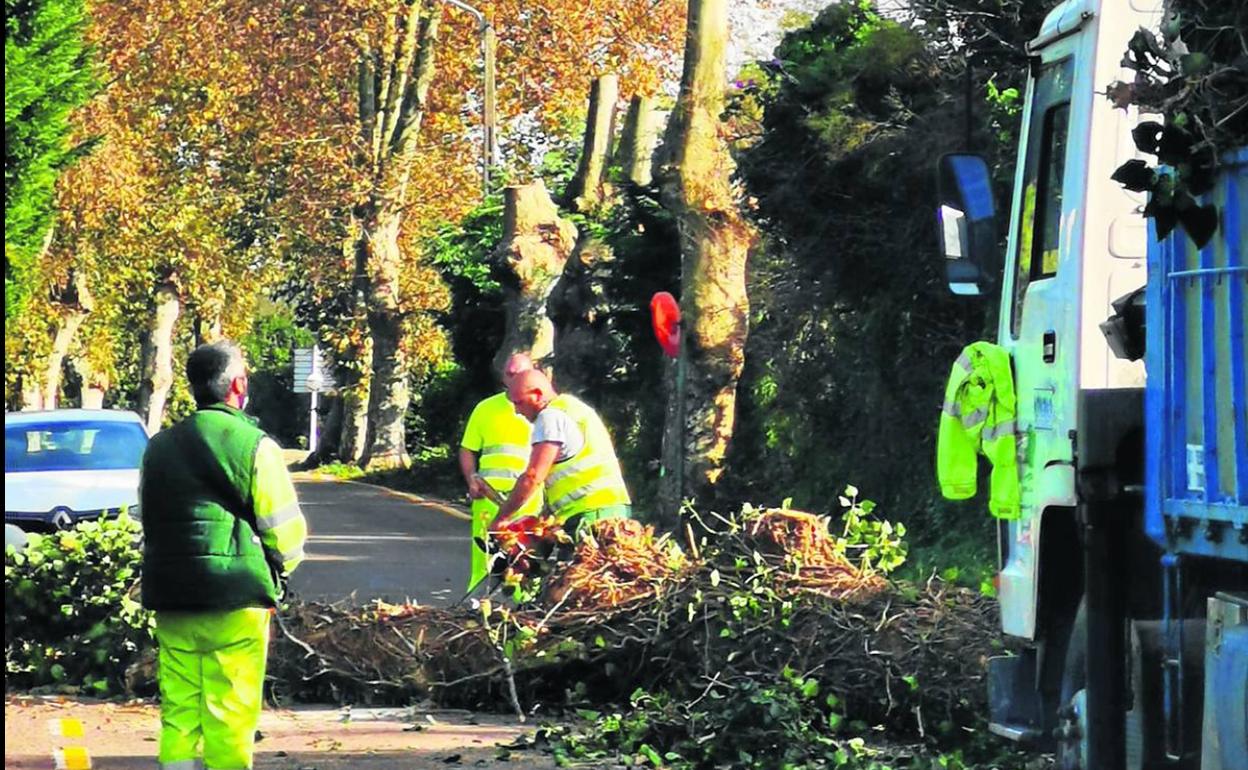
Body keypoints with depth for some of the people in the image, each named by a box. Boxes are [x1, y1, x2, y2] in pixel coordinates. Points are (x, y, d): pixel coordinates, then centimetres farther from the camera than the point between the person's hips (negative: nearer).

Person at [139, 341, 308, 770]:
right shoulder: (253, 446, -7)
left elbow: (149, 521, 16)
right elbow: (286, 532, -7)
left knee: (178, 708, 8)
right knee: (230, 715, -2)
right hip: (236, 604, -5)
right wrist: (276, 568, 13)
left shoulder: (159, 448, 12)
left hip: (172, 602, 5)